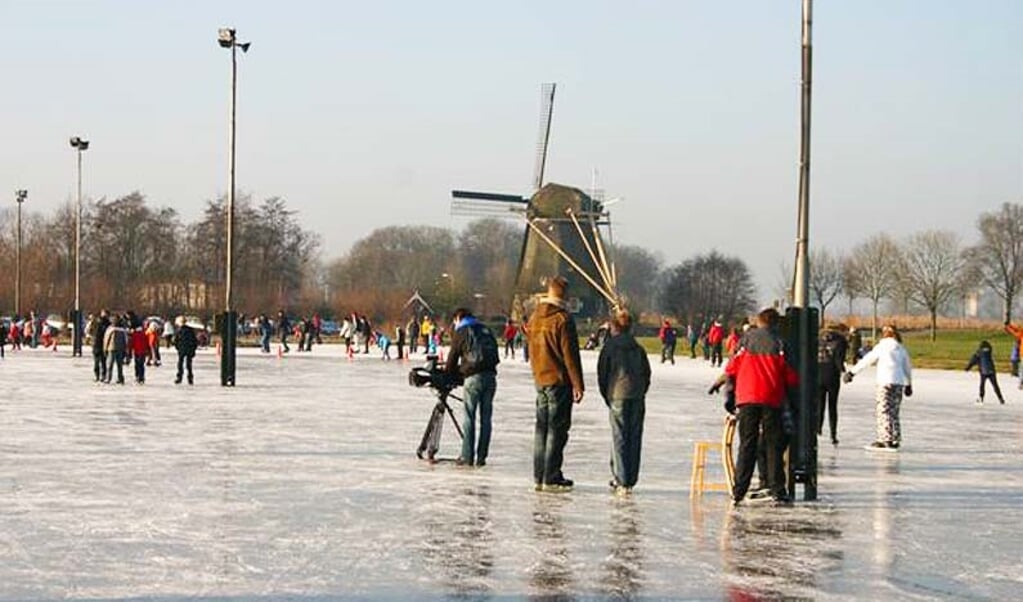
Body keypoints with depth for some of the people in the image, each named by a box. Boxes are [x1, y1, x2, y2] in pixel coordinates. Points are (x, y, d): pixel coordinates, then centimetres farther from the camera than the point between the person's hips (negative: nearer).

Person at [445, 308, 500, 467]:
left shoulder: (461, 332, 3)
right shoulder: (486, 330, 18)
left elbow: (452, 358, 6)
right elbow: (494, 354, 17)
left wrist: (447, 376, 23)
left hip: (473, 377, -5)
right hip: (490, 376, 5)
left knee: (468, 418, 0)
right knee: (485, 418, 7)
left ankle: (467, 457, -1)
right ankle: (481, 457, 8)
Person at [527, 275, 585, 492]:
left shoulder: (534, 318, 9)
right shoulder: (563, 319, -14)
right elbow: (570, 354, -15)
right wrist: (578, 385, -11)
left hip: (540, 379, 7)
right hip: (559, 380, -7)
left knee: (542, 427, 12)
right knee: (557, 429, -3)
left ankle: (539, 477, 14)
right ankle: (551, 479, -3)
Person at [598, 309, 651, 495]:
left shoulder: (609, 347, 1)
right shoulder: (638, 348, 12)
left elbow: (602, 374, 3)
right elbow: (647, 374, 12)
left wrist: (607, 397, 13)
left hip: (618, 396, -3)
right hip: (637, 398, 3)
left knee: (619, 439, -1)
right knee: (634, 439, 7)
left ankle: (621, 481, -6)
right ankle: (630, 481, 10)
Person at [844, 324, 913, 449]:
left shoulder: (881, 347, -3)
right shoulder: (901, 349, 14)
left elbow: (866, 361, -4)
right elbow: (908, 368, 22)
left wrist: (852, 372, 1)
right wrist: (909, 384, 34)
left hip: (886, 382, -6)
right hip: (899, 382, 6)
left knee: (883, 410, -5)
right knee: (894, 412, 12)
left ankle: (886, 440, -12)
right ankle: (895, 440, 12)